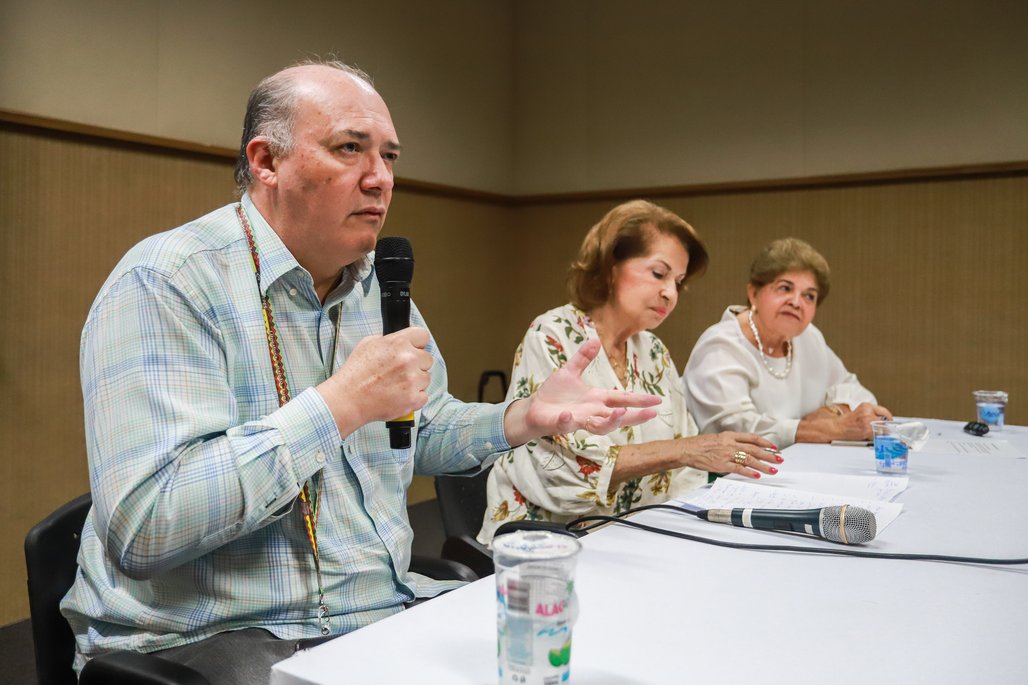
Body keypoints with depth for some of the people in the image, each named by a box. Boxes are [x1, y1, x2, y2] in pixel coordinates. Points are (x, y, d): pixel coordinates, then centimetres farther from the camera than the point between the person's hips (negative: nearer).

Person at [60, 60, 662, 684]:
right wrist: (344, 403, -26)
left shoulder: (380, 287, 8)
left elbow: (426, 432, 18)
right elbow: (140, 526, -25)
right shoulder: (167, 282, -16)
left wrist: (529, 418, 0)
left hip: (384, 610, 7)